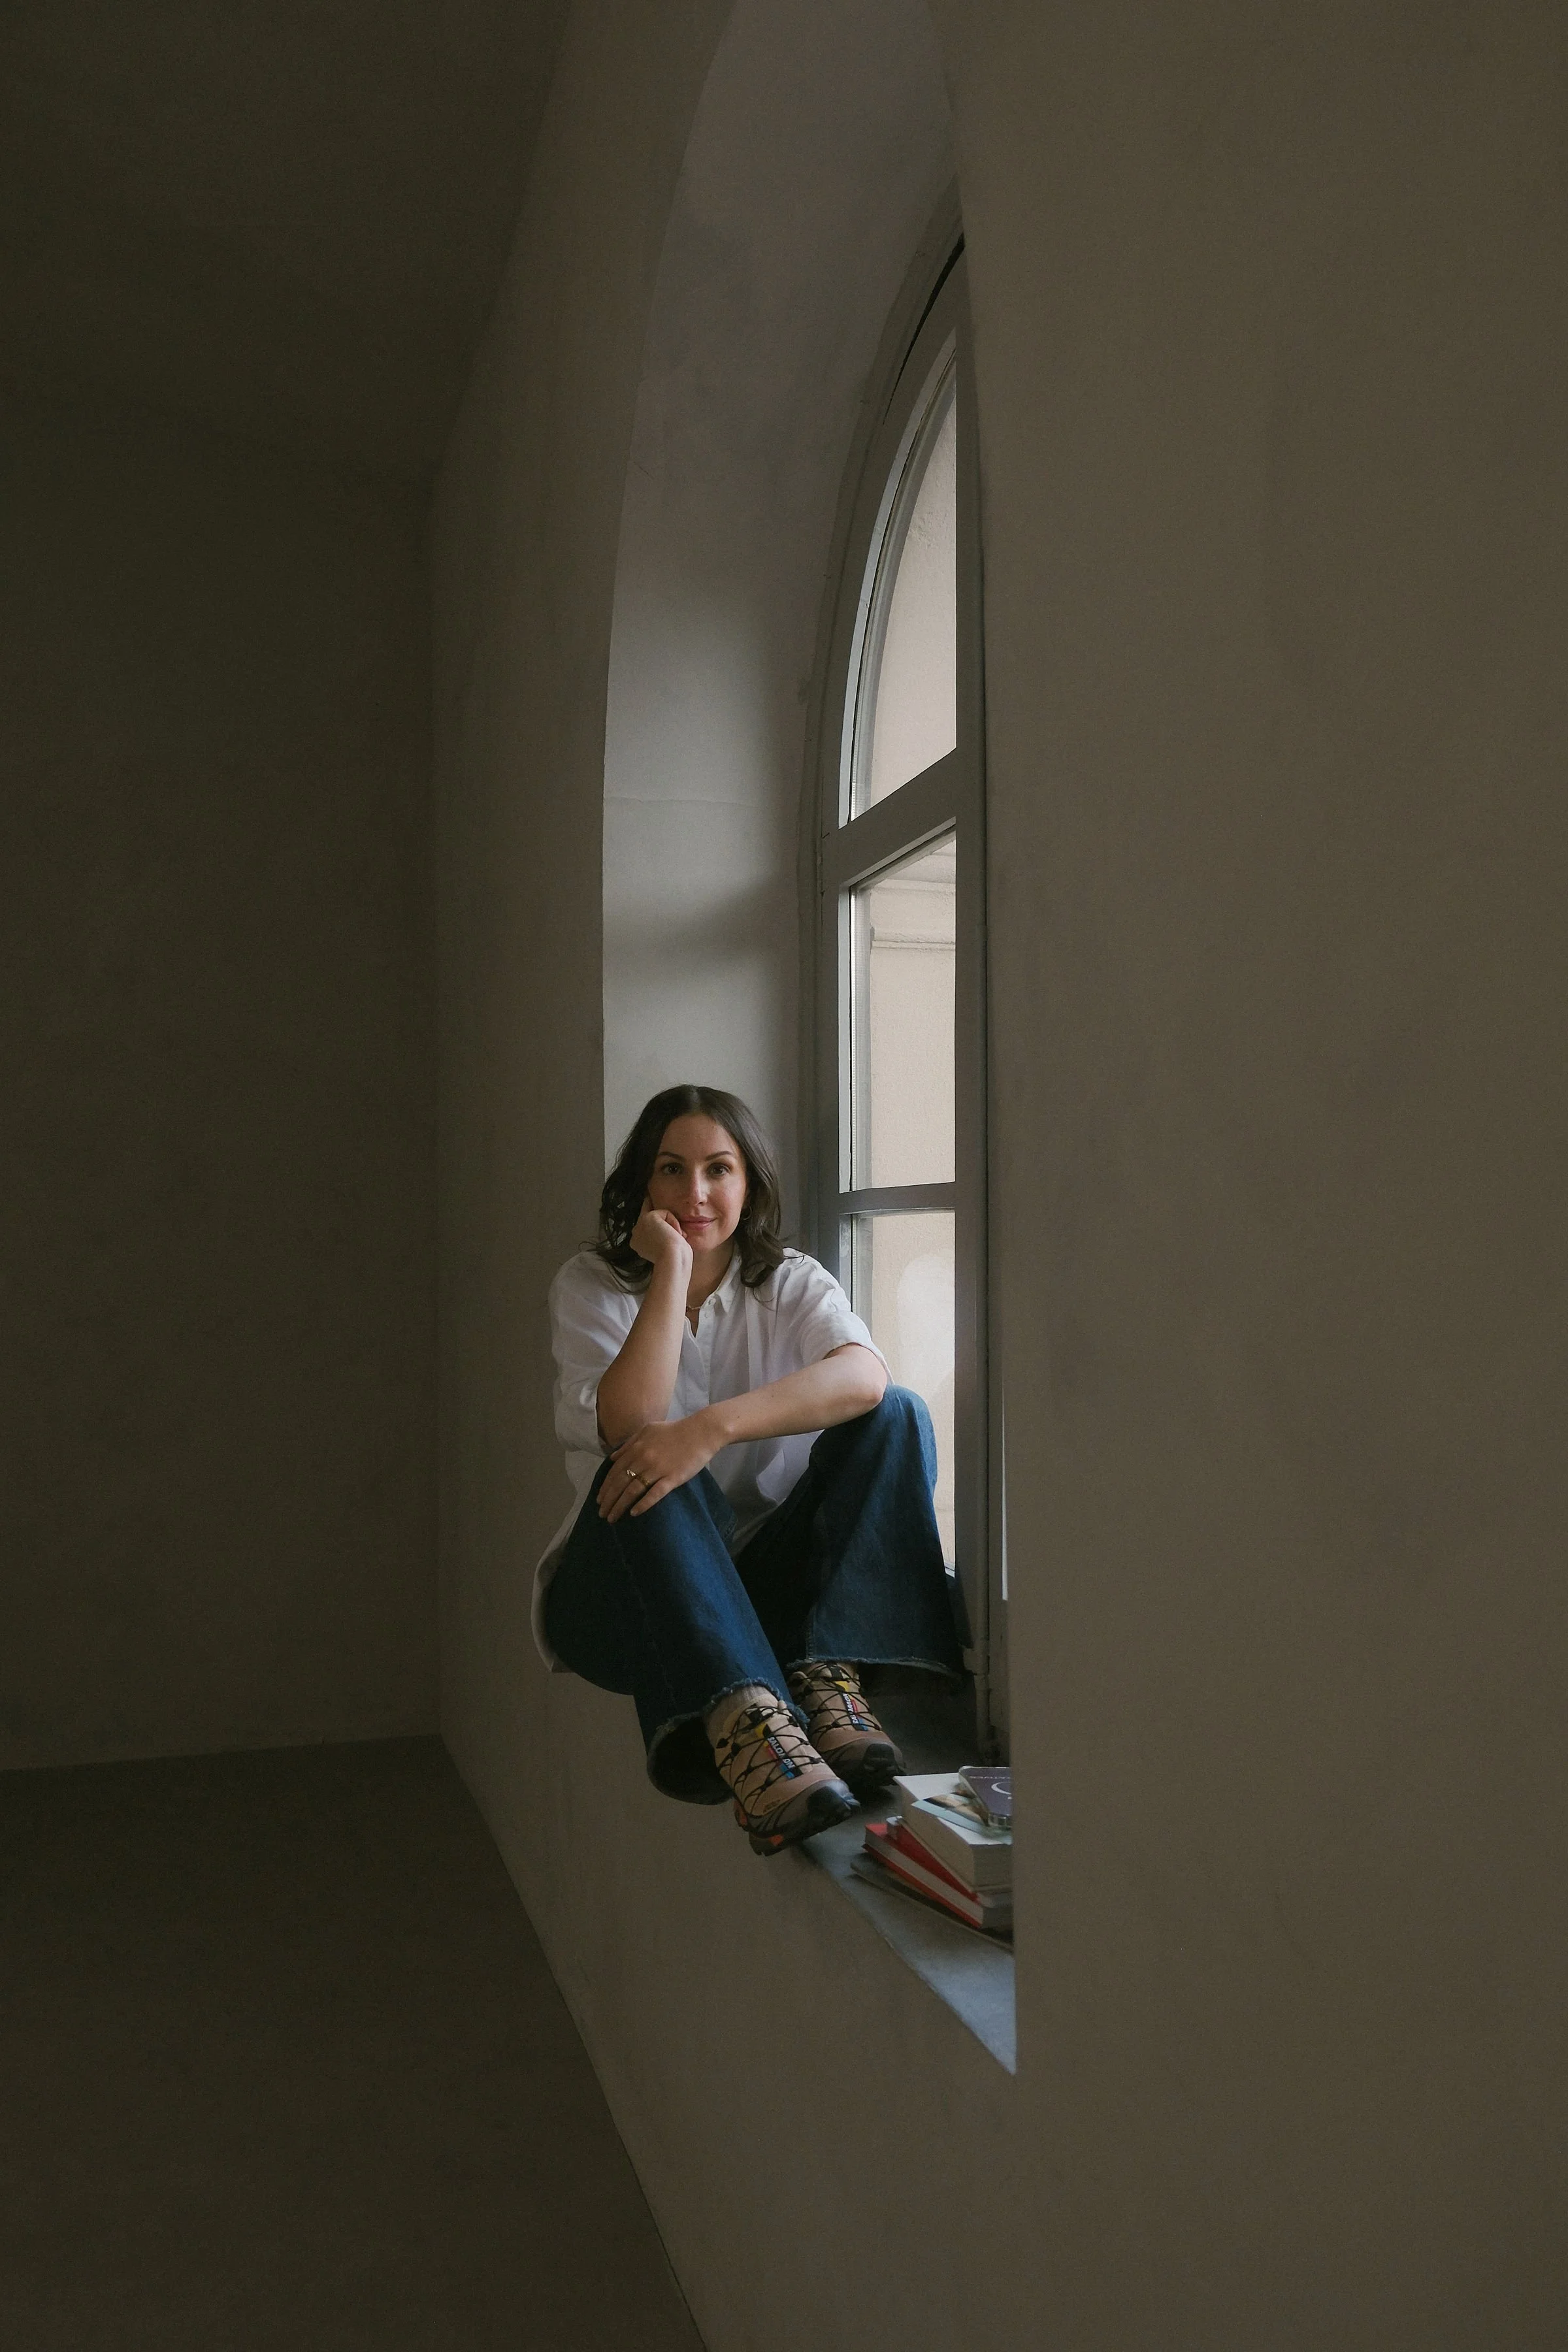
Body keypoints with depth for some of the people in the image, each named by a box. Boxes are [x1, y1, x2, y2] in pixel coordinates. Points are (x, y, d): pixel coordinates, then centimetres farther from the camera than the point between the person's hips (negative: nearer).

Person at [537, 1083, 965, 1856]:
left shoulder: (791, 1282, 4)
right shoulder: (589, 1288, 1)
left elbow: (865, 1376, -22)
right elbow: (627, 1424, -20)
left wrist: (712, 1426, -36)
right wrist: (672, 1268, -17)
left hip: (765, 1583, 2)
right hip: (626, 1595, -1)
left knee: (896, 1417, -19)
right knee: (647, 1472, -34)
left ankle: (826, 1673, -33)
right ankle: (741, 1715, -49)